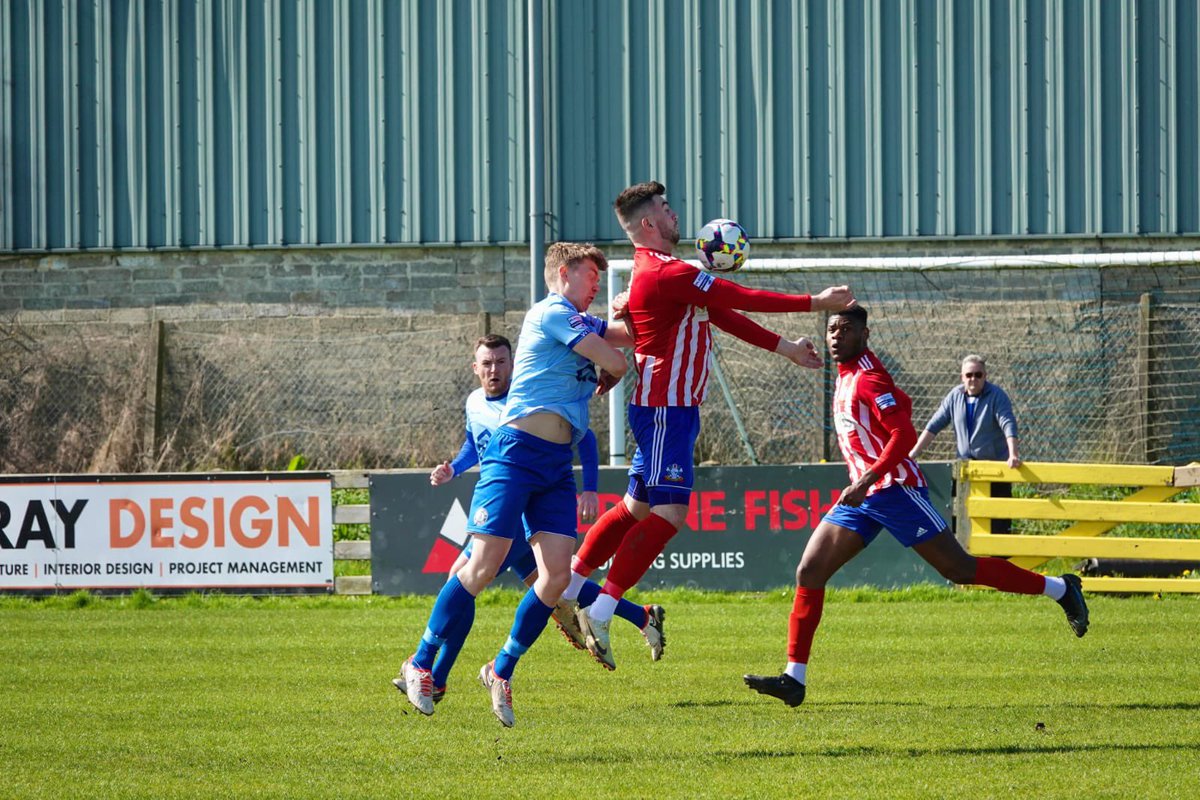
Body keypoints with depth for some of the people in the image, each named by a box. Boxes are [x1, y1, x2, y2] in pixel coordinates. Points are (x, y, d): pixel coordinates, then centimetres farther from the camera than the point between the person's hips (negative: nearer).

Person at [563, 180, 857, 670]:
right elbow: (741, 299, -18)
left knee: (637, 508, 14)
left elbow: (724, 313, 21)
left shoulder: (664, 271, 18)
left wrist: (784, 348, 20)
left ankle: (566, 589, 19)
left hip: (671, 408, 11)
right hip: (665, 407, -11)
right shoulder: (665, 274, -17)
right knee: (670, 512, -14)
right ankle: (600, 612, -16)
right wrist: (815, 303, -11)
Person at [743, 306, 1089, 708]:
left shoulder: (868, 380, -14)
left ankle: (1062, 589, 10)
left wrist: (867, 479, -30)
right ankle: (794, 678, -6)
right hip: (862, 494, 9)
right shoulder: (846, 375, 14)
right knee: (809, 573, -3)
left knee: (959, 570, -5)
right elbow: (902, 403, 27)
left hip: (894, 490, -9)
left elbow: (905, 434, -23)